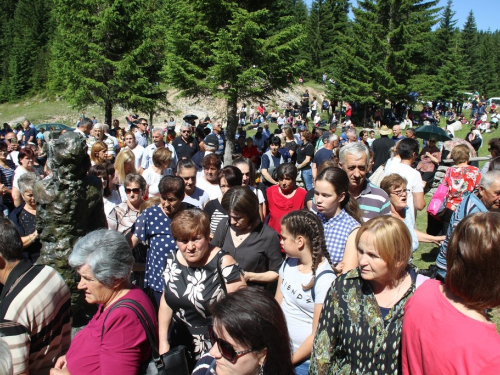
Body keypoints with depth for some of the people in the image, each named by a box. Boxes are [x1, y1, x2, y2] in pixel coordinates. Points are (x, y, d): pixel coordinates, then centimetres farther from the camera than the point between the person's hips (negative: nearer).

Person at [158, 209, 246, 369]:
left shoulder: (223, 262, -20)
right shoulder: (173, 260, -3)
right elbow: (166, 301, 8)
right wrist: (163, 343, 6)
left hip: (215, 350, -5)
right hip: (179, 346, 5)